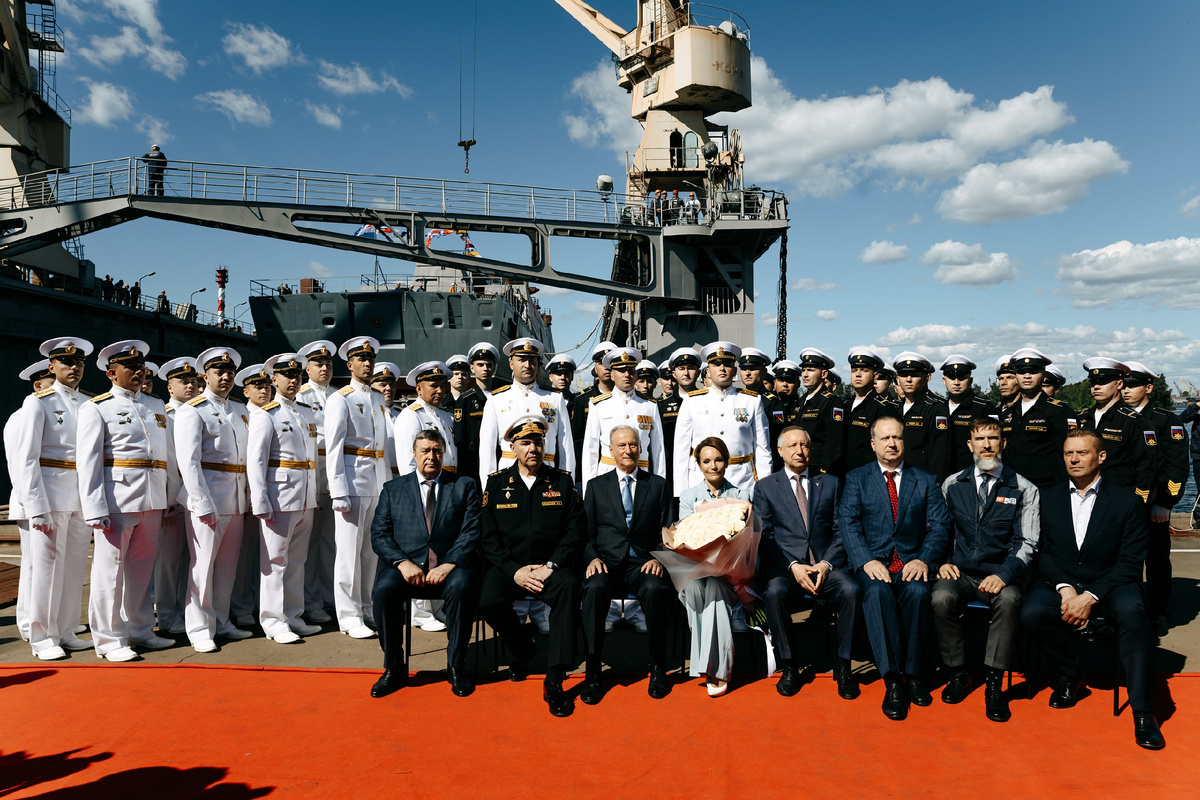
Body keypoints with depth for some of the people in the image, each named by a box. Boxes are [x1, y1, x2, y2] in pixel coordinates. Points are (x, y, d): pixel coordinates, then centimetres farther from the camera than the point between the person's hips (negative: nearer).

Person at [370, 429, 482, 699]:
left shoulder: (464, 486, 13)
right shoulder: (393, 489, 17)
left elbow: (471, 532, 1)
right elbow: (379, 534, 7)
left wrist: (448, 565, -15)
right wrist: (403, 563, -12)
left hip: (450, 566, -1)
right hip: (406, 566, 1)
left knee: (461, 587, -33)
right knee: (383, 590, -29)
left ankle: (456, 666, -13)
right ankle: (393, 669, -9)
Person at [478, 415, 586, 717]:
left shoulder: (562, 481, 8)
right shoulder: (496, 483, 7)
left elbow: (576, 530, 1)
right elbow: (488, 537, 2)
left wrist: (550, 566, -13)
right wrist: (515, 571, -12)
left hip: (552, 565, -1)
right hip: (509, 566, 1)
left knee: (569, 587, -33)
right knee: (489, 601, -28)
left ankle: (554, 681, -27)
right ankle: (522, 650, 5)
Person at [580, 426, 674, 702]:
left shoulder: (658, 484, 14)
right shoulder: (596, 485, 14)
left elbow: (665, 531, 9)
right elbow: (587, 533, 10)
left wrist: (657, 558, -9)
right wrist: (593, 558, -9)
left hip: (643, 564, 0)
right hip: (606, 564, 0)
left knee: (657, 589, -34)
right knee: (595, 588, -34)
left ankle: (657, 667, -14)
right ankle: (592, 672, -22)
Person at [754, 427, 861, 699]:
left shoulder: (831, 483, 16)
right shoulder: (765, 487, 11)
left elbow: (840, 531, 9)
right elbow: (764, 537, 3)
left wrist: (826, 563, -9)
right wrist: (793, 566, -12)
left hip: (825, 564, 1)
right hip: (784, 566, -1)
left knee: (851, 589, -30)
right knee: (775, 592, -33)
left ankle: (843, 665, -12)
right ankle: (789, 665, -13)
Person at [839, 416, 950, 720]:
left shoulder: (926, 481, 16)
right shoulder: (856, 479, 12)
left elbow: (938, 525, 5)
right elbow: (848, 522, -1)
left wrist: (923, 559, -14)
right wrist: (867, 560, -17)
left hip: (912, 562, 1)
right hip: (874, 562, -1)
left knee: (918, 591, -32)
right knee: (877, 591, -33)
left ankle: (913, 673, -17)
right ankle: (892, 680, -29)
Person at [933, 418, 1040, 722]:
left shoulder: (1024, 489, 5)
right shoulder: (952, 484, 11)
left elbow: (1028, 543, -1)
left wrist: (1004, 575, -17)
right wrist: (943, 562, -4)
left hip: (1000, 574, -1)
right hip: (960, 572, 2)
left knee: (1009, 600, -35)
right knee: (942, 598, -31)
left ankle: (994, 683, -22)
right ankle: (958, 672, -9)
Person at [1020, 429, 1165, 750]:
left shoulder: (1127, 501, 1)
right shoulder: (1047, 498, 8)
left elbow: (1130, 562, -5)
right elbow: (1043, 552, 4)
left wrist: (1090, 597, -18)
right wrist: (1065, 589, -15)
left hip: (1108, 586, -1)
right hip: (1059, 584, 2)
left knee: (1132, 613, -34)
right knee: (1032, 613, -28)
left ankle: (1143, 712, -26)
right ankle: (1070, 675, 1)